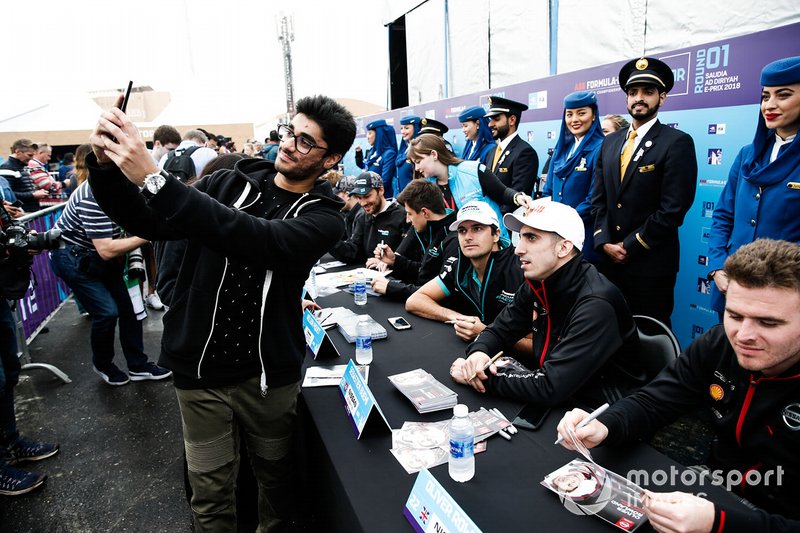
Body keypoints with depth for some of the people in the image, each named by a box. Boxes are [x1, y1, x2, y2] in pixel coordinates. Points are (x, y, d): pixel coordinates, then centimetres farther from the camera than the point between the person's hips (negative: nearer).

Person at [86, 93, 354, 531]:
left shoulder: (323, 217, -10)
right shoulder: (230, 183, 1)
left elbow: (256, 239, -29)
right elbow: (150, 222, -3)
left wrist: (152, 178, -34)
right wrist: (107, 167, -21)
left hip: (269, 374, -1)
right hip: (201, 368, 2)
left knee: (274, 473, 19)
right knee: (210, 491, 12)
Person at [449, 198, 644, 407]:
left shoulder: (596, 304, -27)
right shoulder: (536, 284, -3)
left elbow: (550, 387, -31)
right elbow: (499, 330, 6)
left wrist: (484, 377, -23)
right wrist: (479, 352, -16)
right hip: (557, 404, 6)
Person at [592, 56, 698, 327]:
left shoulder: (677, 142, -8)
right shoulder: (610, 142, 11)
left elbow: (673, 209, -15)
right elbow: (598, 199, 9)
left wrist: (629, 247, -13)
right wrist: (605, 242, -4)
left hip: (651, 263, -5)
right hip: (609, 259, 5)